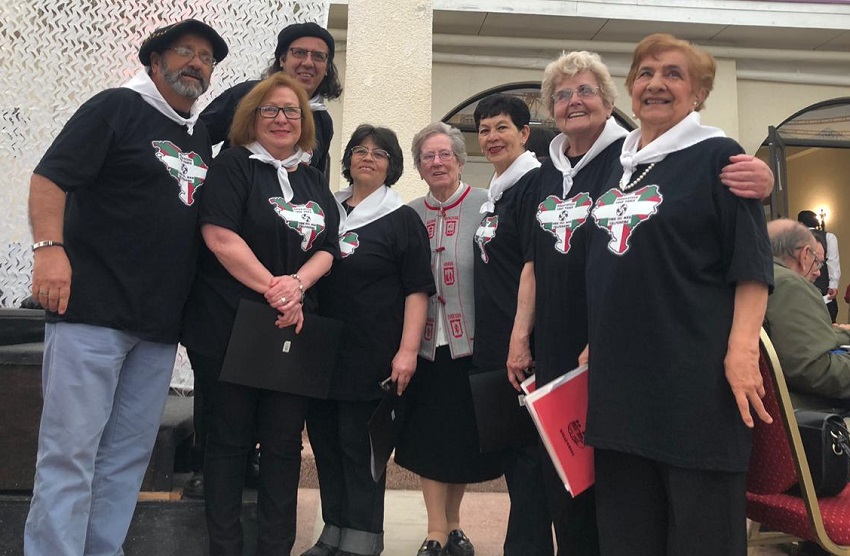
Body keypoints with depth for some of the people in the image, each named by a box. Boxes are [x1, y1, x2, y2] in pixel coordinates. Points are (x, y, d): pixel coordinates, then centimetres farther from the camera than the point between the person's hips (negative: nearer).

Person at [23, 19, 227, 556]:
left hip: (160, 325, 7)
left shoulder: (202, 139, 19)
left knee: (128, 454, 10)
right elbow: (49, 177, -9)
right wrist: (49, 247, -23)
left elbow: (208, 222, 24)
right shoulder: (118, 107, 0)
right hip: (92, 309, -6)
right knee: (70, 450, -3)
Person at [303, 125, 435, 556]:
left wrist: (407, 350, -15)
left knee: (359, 447, 0)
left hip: (371, 356, -5)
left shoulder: (402, 219, -1)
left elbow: (417, 289, -6)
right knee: (324, 443, 10)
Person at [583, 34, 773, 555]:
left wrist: (743, 347, -19)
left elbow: (752, 264, -8)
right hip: (619, 372, 6)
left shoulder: (717, 156, -2)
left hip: (695, 375, -6)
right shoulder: (617, 165, 15)